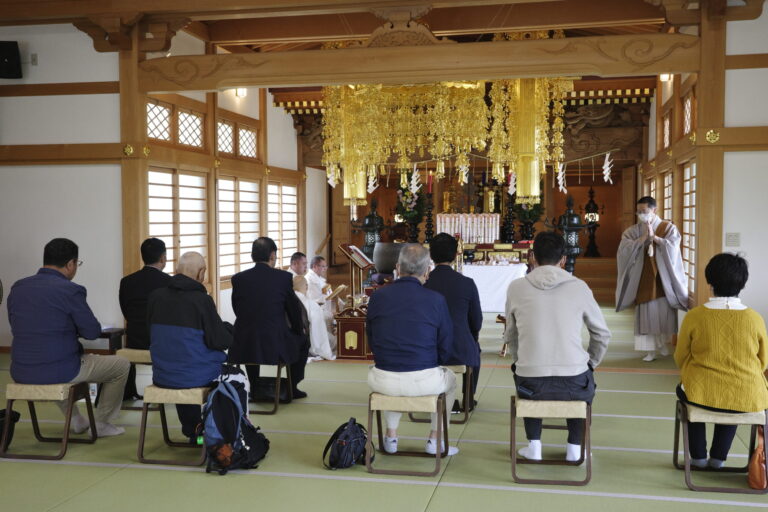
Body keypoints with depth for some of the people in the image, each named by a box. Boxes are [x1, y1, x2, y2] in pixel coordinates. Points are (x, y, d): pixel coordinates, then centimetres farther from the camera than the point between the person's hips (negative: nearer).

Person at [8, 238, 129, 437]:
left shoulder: (17, 288, 4)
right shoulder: (71, 290, -15)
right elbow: (93, 332, -8)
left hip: (20, 373, 7)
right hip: (59, 371, -6)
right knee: (122, 365, 15)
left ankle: (76, 420, 40)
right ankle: (101, 423, 24)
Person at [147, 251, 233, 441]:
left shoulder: (155, 296, -2)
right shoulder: (202, 299, -17)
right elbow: (220, 341, -12)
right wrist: (228, 329, 10)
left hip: (161, 376, 5)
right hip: (196, 376, -5)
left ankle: (192, 431, 39)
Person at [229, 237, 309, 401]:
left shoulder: (238, 278, 1)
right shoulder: (283, 277, -6)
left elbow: (237, 311, 11)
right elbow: (294, 310, 3)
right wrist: (299, 331, 24)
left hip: (244, 349, 3)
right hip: (276, 346, -3)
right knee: (303, 340, 27)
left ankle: (255, 388, 38)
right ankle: (292, 387, 31)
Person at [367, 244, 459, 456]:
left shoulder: (378, 296, -1)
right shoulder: (436, 300, -7)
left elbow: (371, 341, 10)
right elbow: (446, 348, 0)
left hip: (384, 382, 2)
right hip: (424, 382, -1)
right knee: (450, 378, 32)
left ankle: (391, 436, 37)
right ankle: (434, 440, 32)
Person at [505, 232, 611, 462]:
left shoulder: (516, 288, -1)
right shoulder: (579, 287, -1)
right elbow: (602, 334, 9)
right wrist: (591, 364, 25)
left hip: (531, 385, 0)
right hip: (573, 384, 0)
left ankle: (534, 445, 31)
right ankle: (574, 447, 32)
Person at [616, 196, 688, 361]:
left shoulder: (668, 228, 0)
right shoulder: (632, 231, 2)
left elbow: (673, 248, -14)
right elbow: (624, 250, -13)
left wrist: (654, 237, -17)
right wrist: (643, 237, -18)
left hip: (663, 279, 0)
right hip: (643, 279, 0)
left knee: (664, 312, 7)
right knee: (646, 314, -1)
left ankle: (663, 343, 30)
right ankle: (650, 349, 6)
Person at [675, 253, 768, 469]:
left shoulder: (694, 316, -11)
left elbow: (681, 358, 1)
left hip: (702, 394, -2)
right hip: (747, 398, 2)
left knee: (684, 390, 33)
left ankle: (698, 455, 34)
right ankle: (718, 456, 35)